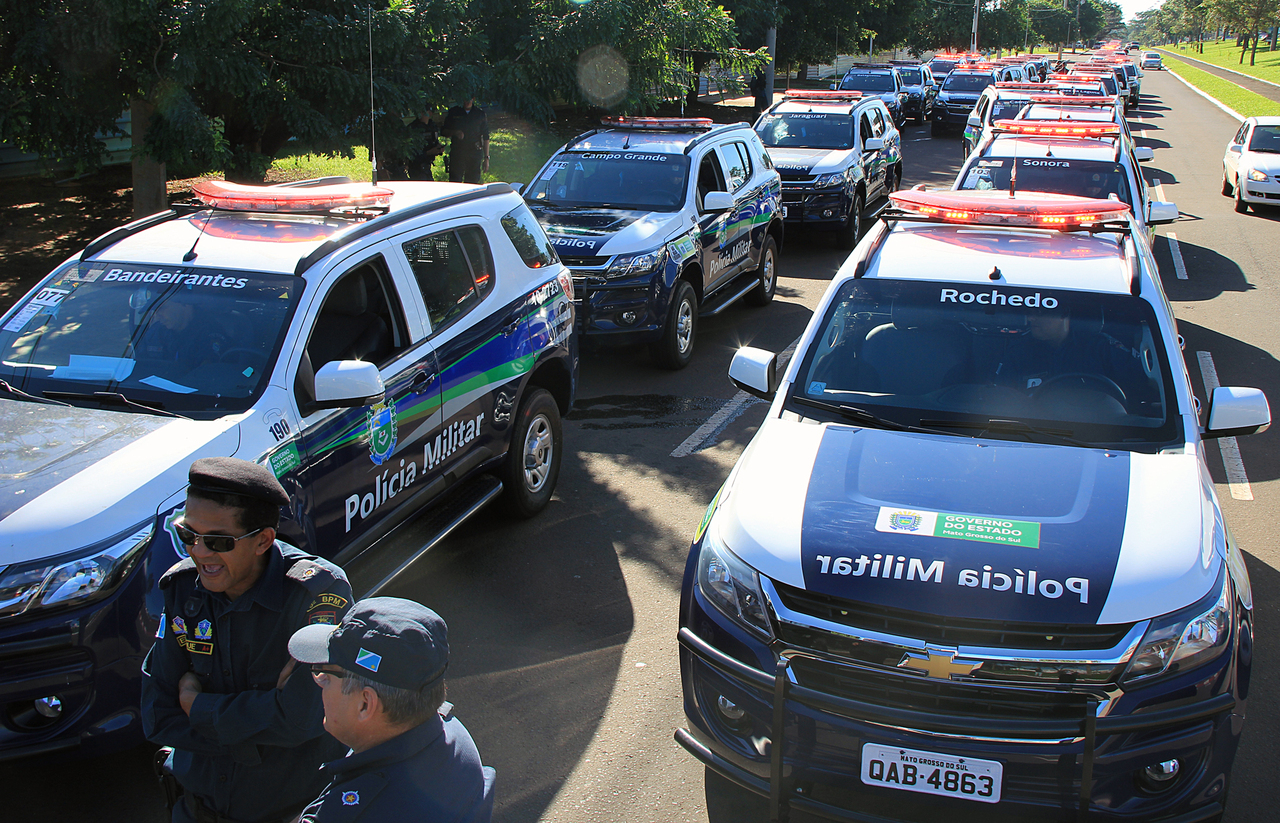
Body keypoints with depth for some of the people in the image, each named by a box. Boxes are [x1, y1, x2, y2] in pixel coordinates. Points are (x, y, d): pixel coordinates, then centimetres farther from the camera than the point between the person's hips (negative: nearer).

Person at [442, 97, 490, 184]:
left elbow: (485, 137, 8)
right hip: (457, 153, 0)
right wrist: (454, 132, -12)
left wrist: (486, 158, 3)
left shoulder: (480, 114, 6)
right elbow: (444, 132, 12)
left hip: (475, 153, 0)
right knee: (454, 184, -8)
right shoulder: (453, 112, 6)